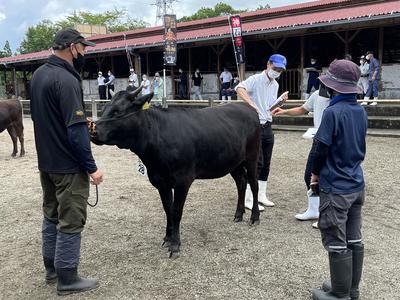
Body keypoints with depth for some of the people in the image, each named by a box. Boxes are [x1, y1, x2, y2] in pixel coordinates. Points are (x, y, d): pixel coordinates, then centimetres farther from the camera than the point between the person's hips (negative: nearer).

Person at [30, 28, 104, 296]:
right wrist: (91, 167, -18)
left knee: (52, 215, 19)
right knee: (71, 221, 2)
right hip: (69, 165, -9)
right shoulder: (66, 80, -20)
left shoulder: (39, 74, 8)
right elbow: (75, 129, -23)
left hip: (46, 161, 9)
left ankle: (52, 268, 32)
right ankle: (67, 279, 13)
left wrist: (83, 121, 15)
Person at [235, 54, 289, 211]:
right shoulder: (256, 79, -10)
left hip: (267, 126, 8)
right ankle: (248, 199, -1)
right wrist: (251, 104, -37)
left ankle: (261, 195, 24)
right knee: (257, 163, -8)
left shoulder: (275, 85, 14)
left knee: (266, 163, 11)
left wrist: (281, 99, -1)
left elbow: (270, 107, 16)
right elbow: (239, 88, -29)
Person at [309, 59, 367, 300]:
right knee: (355, 241, 16)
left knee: (337, 244, 5)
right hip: (357, 185, 8)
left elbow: (322, 149, -16)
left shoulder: (333, 112, -19)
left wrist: (316, 173, 0)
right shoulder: (361, 111, 4)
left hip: (335, 188, -8)